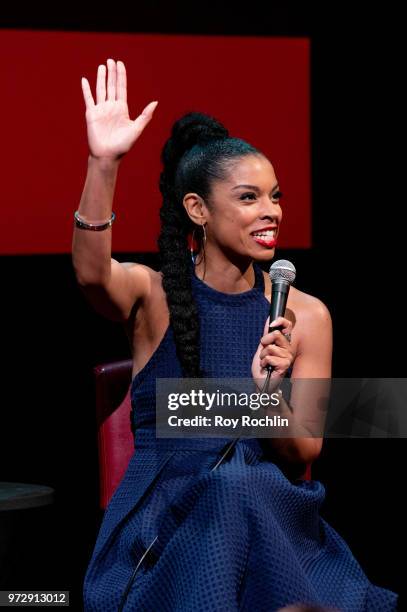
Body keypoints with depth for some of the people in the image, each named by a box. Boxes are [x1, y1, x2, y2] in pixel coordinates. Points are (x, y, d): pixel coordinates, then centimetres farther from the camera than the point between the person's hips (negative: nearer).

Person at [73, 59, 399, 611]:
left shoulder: (305, 315, 3)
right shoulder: (152, 295, -1)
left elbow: (303, 458, 2)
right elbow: (92, 274, -26)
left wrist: (269, 394, -19)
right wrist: (103, 165, -39)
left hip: (271, 518, 2)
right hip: (160, 520, -2)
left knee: (240, 486, -31)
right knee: (229, 487, -32)